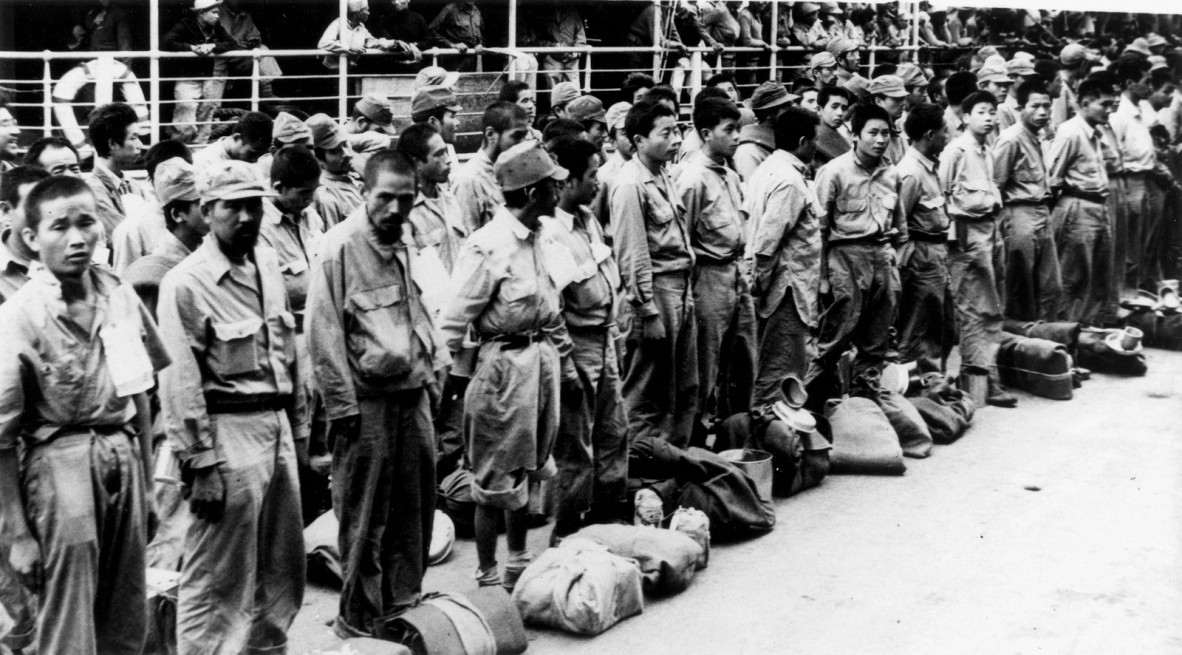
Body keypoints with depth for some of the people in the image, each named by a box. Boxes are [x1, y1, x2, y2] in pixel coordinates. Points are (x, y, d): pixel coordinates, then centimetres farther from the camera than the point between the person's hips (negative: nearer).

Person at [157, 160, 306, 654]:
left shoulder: (268, 264, 10)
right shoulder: (186, 283, -12)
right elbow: (180, 382, -14)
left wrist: (298, 428, 16)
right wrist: (199, 466, -16)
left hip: (276, 426, 8)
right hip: (228, 432, -7)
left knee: (283, 567, 17)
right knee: (219, 577, -1)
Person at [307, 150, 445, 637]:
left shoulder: (403, 245, 10)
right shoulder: (340, 248, -12)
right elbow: (324, 333, -13)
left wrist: (432, 365, 14)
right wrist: (342, 406, -14)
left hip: (413, 395, 7)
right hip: (367, 400, -7)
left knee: (414, 510, 14)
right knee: (365, 519, 2)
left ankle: (404, 609, 28)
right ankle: (359, 622, 16)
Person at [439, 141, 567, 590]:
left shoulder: (536, 238, 6)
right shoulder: (488, 246, -19)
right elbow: (455, 318, -17)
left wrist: (564, 359, 19)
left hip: (542, 357, 8)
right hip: (506, 363, -8)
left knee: (529, 469, 19)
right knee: (497, 478, 3)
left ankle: (519, 565, 34)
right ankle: (488, 577, 16)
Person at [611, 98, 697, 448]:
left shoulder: (663, 176, 11)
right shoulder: (631, 185, -16)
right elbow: (632, 255, -19)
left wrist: (687, 293, 15)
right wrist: (648, 311, -19)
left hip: (681, 290, 9)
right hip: (655, 291, -9)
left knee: (685, 390, 17)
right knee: (648, 397, 2)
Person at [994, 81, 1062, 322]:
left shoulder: (1037, 138, 13)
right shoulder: (1011, 140, -13)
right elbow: (995, 184, -14)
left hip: (1042, 215, 8)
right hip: (1020, 216, -8)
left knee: (1051, 287, 11)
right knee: (1021, 291, 2)